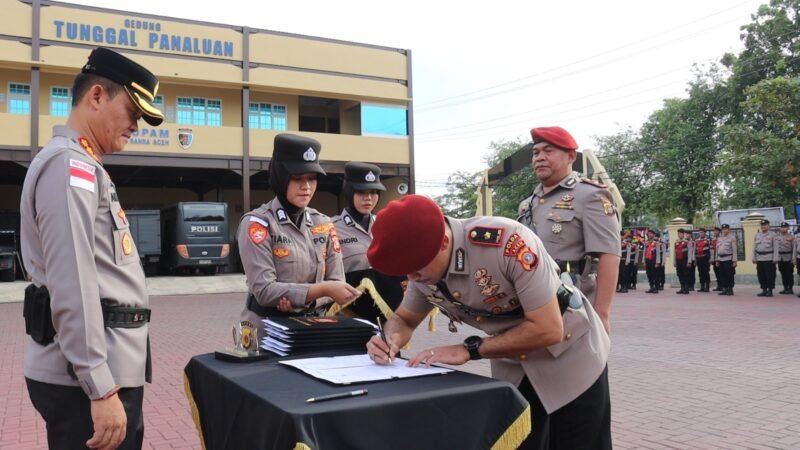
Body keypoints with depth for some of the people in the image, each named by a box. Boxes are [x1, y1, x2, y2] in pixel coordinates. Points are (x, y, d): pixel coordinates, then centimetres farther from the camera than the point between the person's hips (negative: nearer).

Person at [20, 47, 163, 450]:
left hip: (106, 367, 10)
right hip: (86, 376, -10)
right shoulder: (70, 166, -13)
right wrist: (101, 389, -23)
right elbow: (71, 287, -22)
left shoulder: (83, 167, 19)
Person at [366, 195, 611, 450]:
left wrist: (469, 350, -29)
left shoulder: (507, 242, -34)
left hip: (569, 352, -5)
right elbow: (403, 319, 3)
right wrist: (391, 339, -21)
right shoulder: (423, 264, -14)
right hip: (512, 367, 5)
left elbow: (548, 329, -31)